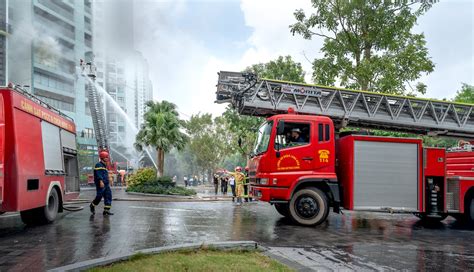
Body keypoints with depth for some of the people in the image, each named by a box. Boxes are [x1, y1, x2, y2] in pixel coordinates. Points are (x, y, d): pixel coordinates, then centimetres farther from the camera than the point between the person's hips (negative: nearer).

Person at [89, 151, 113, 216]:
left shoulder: (104, 165, 23)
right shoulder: (98, 165, -6)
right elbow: (98, 174, -19)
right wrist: (101, 181, -30)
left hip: (106, 184, 9)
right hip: (100, 184, -9)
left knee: (108, 196, -1)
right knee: (99, 196, -5)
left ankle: (106, 210, 0)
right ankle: (92, 206, 22)